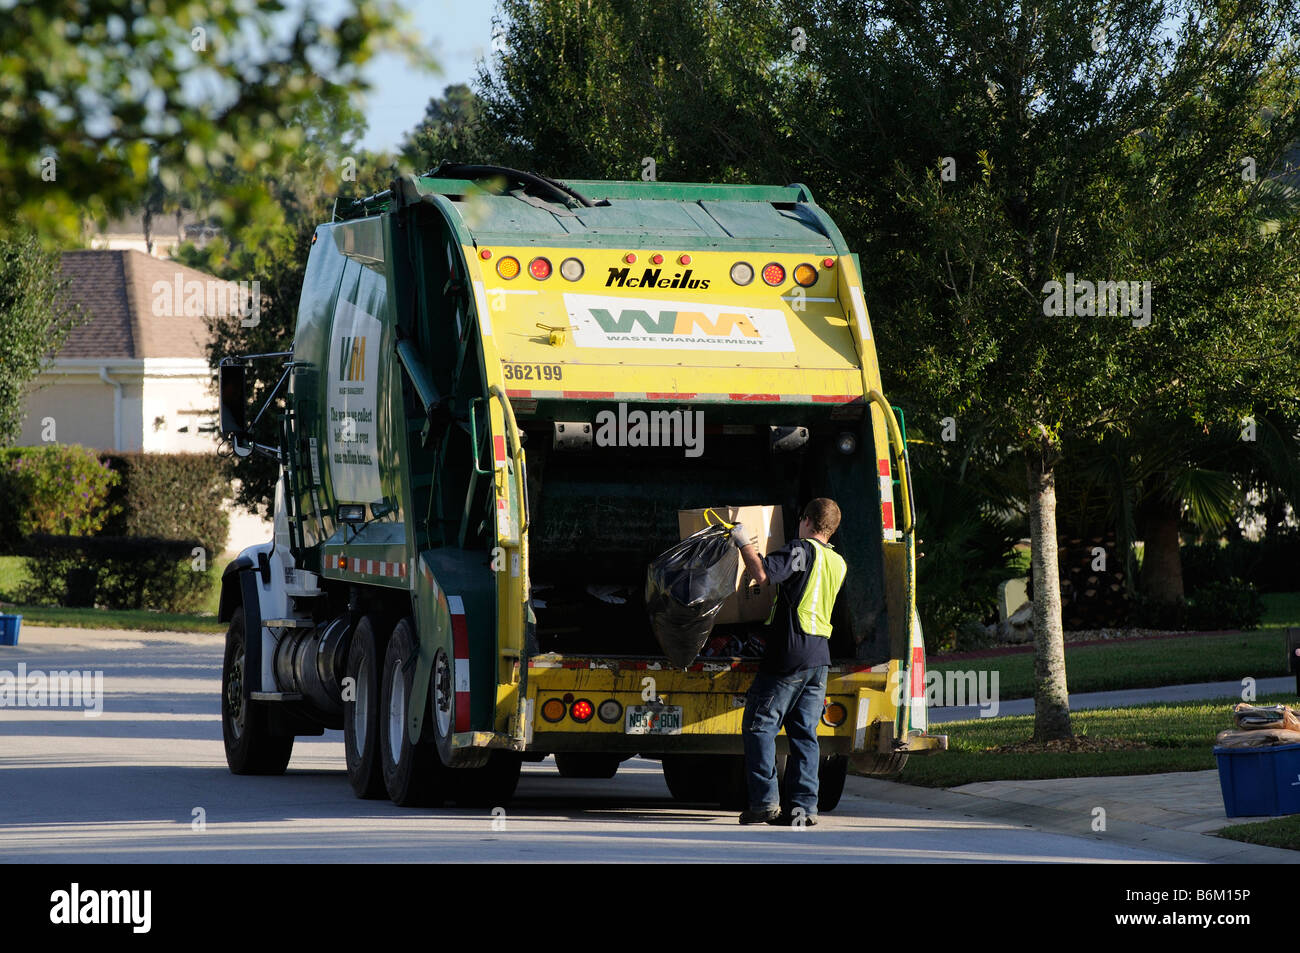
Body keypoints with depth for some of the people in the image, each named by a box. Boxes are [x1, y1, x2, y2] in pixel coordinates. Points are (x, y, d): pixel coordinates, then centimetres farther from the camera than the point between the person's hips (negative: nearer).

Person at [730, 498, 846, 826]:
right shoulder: (839, 563, 17)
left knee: (759, 725, 0)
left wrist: (743, 541, -6)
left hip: (789, 654, -7)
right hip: (820, 655, 7)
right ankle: (804, 805, 0)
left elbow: (762, 573, -21)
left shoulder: (802, 550, -7)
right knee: (804, 733, 7)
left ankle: (765, 801, -6)